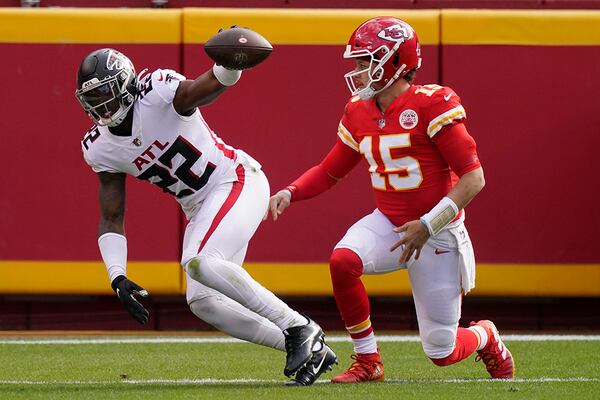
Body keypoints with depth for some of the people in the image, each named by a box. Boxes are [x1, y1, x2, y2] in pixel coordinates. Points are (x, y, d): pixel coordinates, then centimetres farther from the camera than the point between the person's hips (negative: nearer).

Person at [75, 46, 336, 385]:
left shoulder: (157, 94, -20)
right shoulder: (101, 149, 0)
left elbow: (213, 84, -39)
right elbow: (112, 219, 5)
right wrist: (118, 278, -7)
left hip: (238, 182, -8)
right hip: (200, 209, 8)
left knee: (198, 262, -29)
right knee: (201, 301, -3)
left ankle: (300, 328, -20)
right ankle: (310, 350, 4)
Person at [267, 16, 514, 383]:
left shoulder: (432, 104, -17)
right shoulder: (358, 113, 4)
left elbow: (473, 177, -19)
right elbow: (329, 171, 15)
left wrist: (429, 225, -26)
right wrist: (289, 194, -4)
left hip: (438, 232, -5)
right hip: (388, 225, 5)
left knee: (443, 353, -1)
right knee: (342, 260, -29)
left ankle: (485, 336, 38)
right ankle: (368, 362, -11)